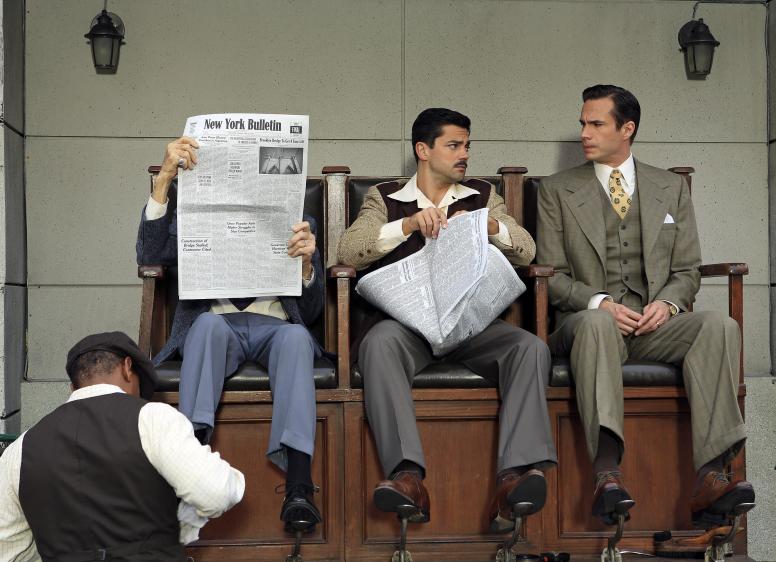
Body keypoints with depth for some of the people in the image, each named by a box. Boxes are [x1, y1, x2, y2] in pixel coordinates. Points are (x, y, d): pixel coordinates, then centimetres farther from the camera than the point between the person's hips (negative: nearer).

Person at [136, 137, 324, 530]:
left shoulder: (297, 223, 23)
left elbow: (310, 313, 14)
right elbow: (150, 256, 0)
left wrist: (306, 263, -9)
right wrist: (164, 178, -9)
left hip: (274, 328, 0)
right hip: (217, 326, 0)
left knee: (295, 335, -35)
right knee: (209, 323, -36)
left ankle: (298, 488, -49)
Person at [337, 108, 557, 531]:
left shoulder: (482, 196, 22)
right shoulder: (385, 199, 16)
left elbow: (526, 251, 10)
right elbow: (347, 251, -2)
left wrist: (489, 224, -11)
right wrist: (409, 224, -15)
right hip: (407, 318, -2)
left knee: (531, 348, -29)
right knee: (379, 342, -37)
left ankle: (513, 479, -41)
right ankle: (407, 475, -45)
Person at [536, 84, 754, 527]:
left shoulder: (672, 189, 18)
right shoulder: (557, 191, 12)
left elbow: (687, 271, 15)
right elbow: (551, 275, 6)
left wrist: (667, 303, -8)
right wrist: (599, 302, -13)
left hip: (655, 324, 2)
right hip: (588, 321, -2)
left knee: (721, 326, -29)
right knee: (595, 321, -40)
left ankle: (710, 476, -40)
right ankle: (608, 475, -52)